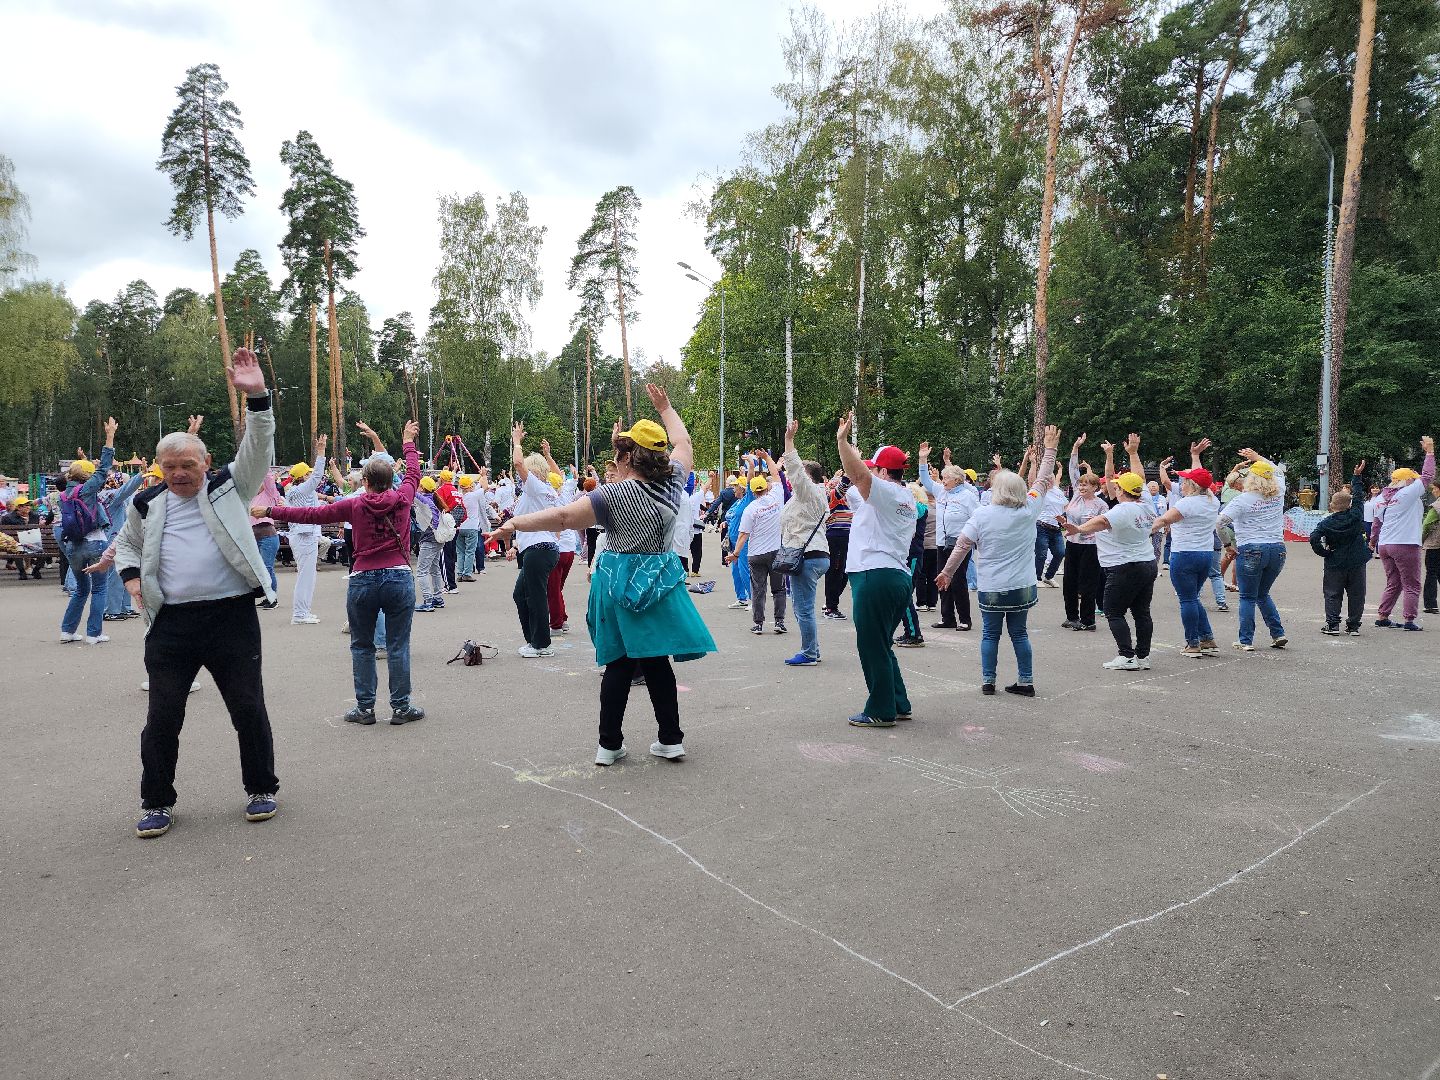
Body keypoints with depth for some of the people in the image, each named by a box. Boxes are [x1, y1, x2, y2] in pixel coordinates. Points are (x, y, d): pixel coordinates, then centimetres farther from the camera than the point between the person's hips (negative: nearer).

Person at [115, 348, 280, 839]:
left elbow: (258, 448, -9)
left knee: (249, 709, 5)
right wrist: (131, 576, 7)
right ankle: (157, 802, 22)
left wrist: (256, 397, -21)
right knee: (162, 717, 7)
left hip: (232, 617, -2)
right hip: (170, 624, 3)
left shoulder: (229, 486, 4)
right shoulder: (147, 504, 12)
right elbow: (125, 543, 27)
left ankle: (261, 789, 22)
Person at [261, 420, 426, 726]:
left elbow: (311, 514, 3)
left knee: (362, 647, 12)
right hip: (399, 578, 1)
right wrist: (409, 442, 36)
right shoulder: (401, 499, 0)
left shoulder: (354, 505, -3)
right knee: (398, 646, 5)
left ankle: (365, 708, 15)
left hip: (363, 580, 0)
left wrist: (270, 511, 14)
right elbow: (413, 473, 20)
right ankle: (401, 707, 8)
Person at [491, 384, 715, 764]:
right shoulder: (672, 481, -1)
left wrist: (517, 523, -10)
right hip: (661, 579, 3)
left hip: (621, 583, -3)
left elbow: (564, 516, -19)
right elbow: (683, 444, 19)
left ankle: (609, 745, 11)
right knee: (656, 660, 10)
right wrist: (665, 408, 30)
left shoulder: (616, 495, -14)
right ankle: (671, 739, 13)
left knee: (619, 662, 5)